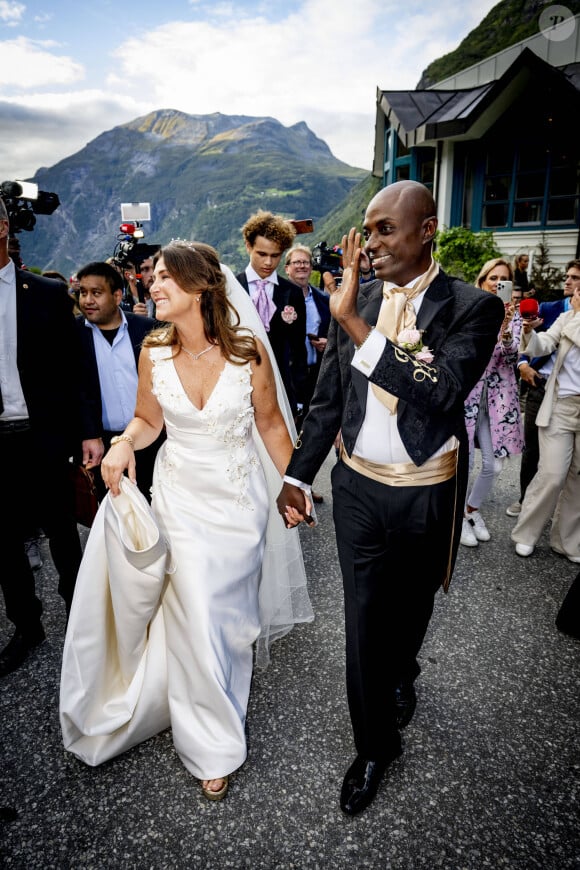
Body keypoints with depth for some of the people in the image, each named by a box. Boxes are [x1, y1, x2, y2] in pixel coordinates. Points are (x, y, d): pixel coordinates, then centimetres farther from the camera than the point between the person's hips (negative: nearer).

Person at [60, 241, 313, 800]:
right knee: (195, 616, 4)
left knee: (231, 610, 16)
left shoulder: (248, 348, -14)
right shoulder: (154, 351, -8)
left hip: (240, 497, 0)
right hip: (181, 496, 1)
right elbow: (148, 420, 5)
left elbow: (270, 423, -3)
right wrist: (123, 442, -16)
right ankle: (211, 743, 28)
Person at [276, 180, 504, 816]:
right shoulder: (355, 299, -2)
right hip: (357, 488, 2)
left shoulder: (472, 307, -12)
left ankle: (401, 674, 57)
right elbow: (327, 398, 5)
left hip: (426, 497, -1)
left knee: (410, 606, 22)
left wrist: (353, 321, -30)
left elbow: (441, 391, -30)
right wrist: (297, 474, 4)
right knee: (363, 618, 10)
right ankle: (375, 745, 33)